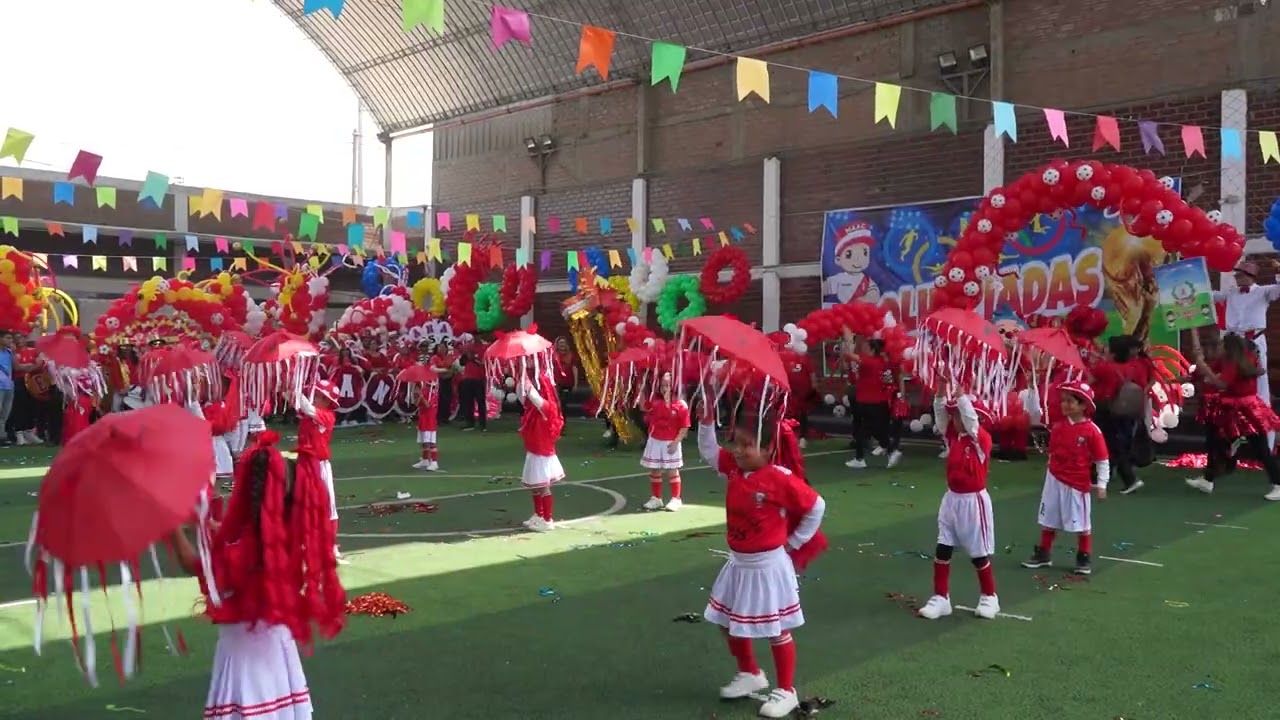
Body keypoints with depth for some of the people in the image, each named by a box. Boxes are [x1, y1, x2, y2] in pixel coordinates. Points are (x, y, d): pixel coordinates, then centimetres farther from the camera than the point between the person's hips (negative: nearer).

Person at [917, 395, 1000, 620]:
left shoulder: (982, 439, -14)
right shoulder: (953, 436, 4)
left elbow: (969, 417, -28)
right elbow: (941, 412, -1)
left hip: (974, 502, -6)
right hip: (952, 499, 6)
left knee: (978, 554, 6)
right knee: (942, 550, 3)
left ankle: (989, 597, 25)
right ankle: (941, 597, 10)